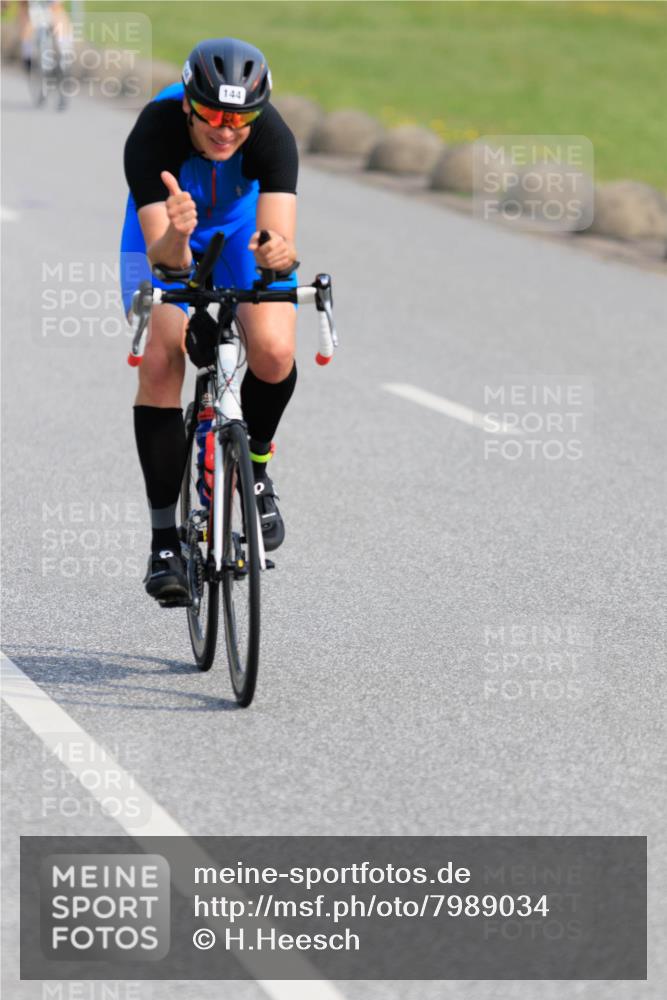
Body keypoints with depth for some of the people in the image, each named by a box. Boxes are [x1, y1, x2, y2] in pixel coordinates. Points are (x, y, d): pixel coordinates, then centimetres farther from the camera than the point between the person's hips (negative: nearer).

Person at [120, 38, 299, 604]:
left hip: (244, 228, 1)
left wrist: (278, 253, -66)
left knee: (274, 351, -24)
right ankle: (164, 537, -11)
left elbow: (281, 239, -43)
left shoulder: (272, 137, -34)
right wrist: (175, 235, -62)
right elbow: (164, 256, -40)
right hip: (166, 235, 0)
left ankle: (255, 466, 7)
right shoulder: (152, 136, -35)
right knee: (160, 361, -19)